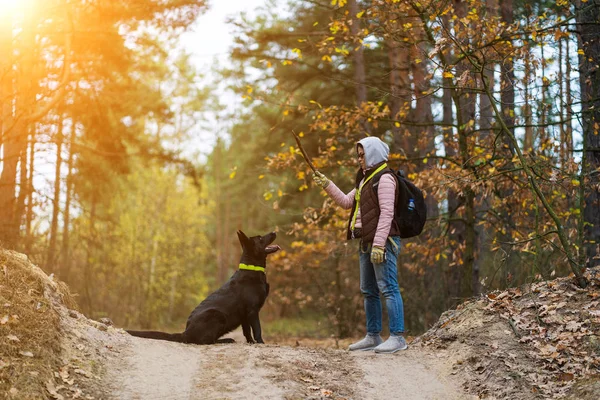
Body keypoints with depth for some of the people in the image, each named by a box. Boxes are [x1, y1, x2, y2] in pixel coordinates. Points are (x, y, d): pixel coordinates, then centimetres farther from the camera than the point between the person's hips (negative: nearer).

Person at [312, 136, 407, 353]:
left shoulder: (384, 178, -9)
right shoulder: (366, 179, 21)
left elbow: (387, 213, -17)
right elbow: (346, 201, 24)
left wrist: (379, 244, -22)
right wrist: (326, 184, 14)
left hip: (383, 241, -10)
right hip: (366, 242, 10)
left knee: (388, 288, -12)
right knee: (368, 291, 11)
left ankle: (397, 337, -13)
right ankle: (373, 336, 17)